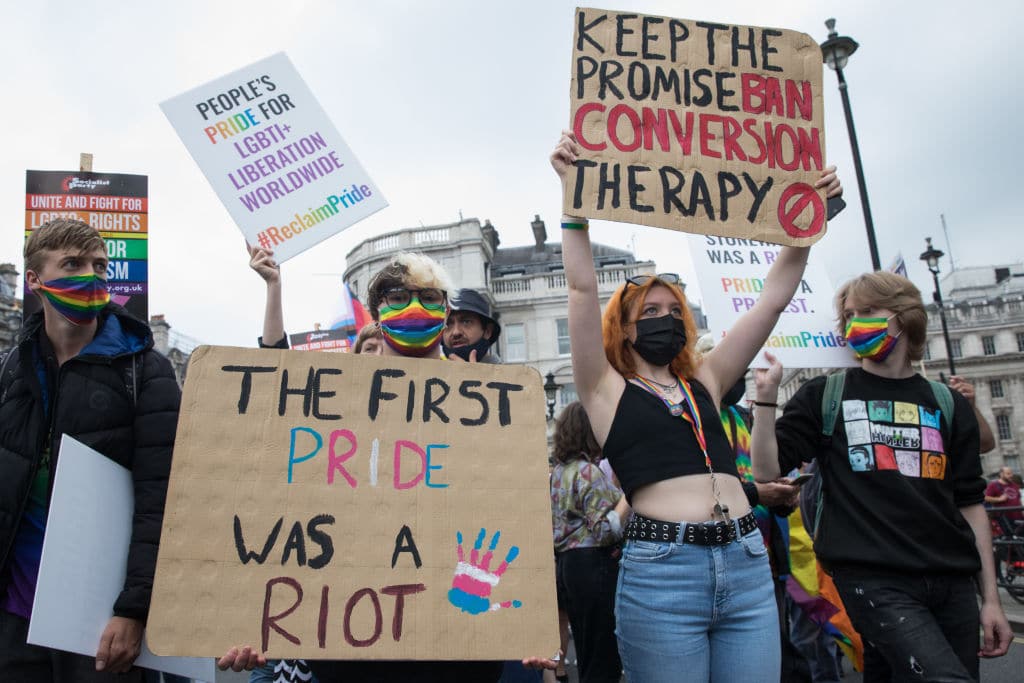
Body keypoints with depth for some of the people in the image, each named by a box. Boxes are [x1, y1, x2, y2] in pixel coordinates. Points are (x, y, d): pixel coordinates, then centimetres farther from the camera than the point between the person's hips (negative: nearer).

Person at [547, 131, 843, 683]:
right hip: (661, 572, -4)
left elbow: (773, 300, 15)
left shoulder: (704, 383, 16)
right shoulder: (607, 390, 5)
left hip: (747, 564, 5)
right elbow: (582, 287, -6)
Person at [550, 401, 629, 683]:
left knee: (587, 655, 18)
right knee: (604, 659, -1)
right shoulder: (589, 472, -15)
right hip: (594, 565, -9)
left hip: (566, 562, 9)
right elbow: (605, 530, -20)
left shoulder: (558, 472, 13)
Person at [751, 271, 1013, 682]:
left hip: (953, 583, 4)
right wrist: (766, 396, -16)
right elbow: (767, 471, -4)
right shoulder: (825, 397, 4)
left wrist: (990, 597, 9)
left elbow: (969, 504, 13)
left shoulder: (947, 404, 12)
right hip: (875, 581, -4)